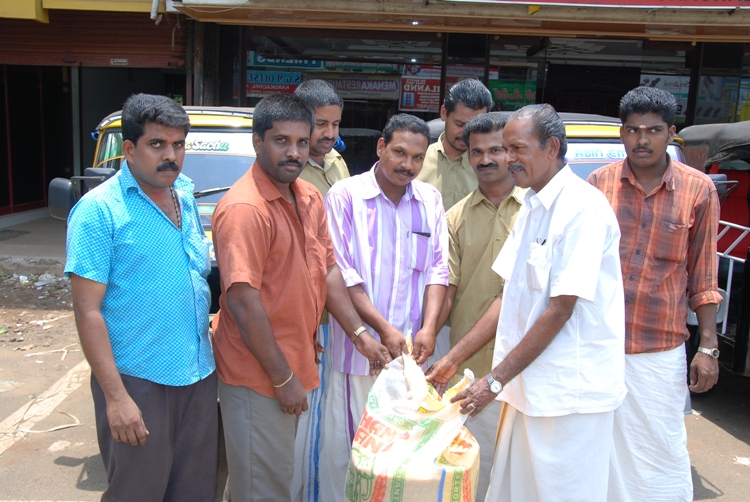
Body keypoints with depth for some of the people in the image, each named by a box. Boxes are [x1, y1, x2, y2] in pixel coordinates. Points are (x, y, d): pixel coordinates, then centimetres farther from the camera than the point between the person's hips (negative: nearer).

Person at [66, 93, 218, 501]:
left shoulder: (186, 196, 8)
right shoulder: (99, 211, -12)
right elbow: (88, 311, -15)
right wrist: (115, 396, -18)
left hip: (199, 375, 6)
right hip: (138, 383, -6)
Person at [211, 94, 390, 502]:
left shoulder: (310, 198, 6)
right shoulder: (244, 208, -21)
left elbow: (328, 269, 9)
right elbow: (243, 302, -23)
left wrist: (359, 333, 2)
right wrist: (283, 378, -18)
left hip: (298, 365, 8)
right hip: (259, 377, -8)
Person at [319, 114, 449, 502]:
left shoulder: (430, 200, 6)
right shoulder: (345, 196, -6)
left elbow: (437, 269, 5)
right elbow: (343, 274, -10)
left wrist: (428, 327, -8)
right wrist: (384, 329, -14)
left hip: (410, 351, 4)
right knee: (345, 442, 7)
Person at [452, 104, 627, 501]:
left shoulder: (583, 207, -16)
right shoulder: (531, 208, 11)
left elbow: (559, 310, -19)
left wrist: (496, 380, -15)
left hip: (570, 392, -8)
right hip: (529, 385, 8)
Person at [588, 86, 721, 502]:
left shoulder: (698, 190, -1)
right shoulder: (599, 182, 1)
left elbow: (703, 277, 3)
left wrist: (708, 347, -1)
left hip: (660, 351, -1)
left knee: (661, 450, 6)